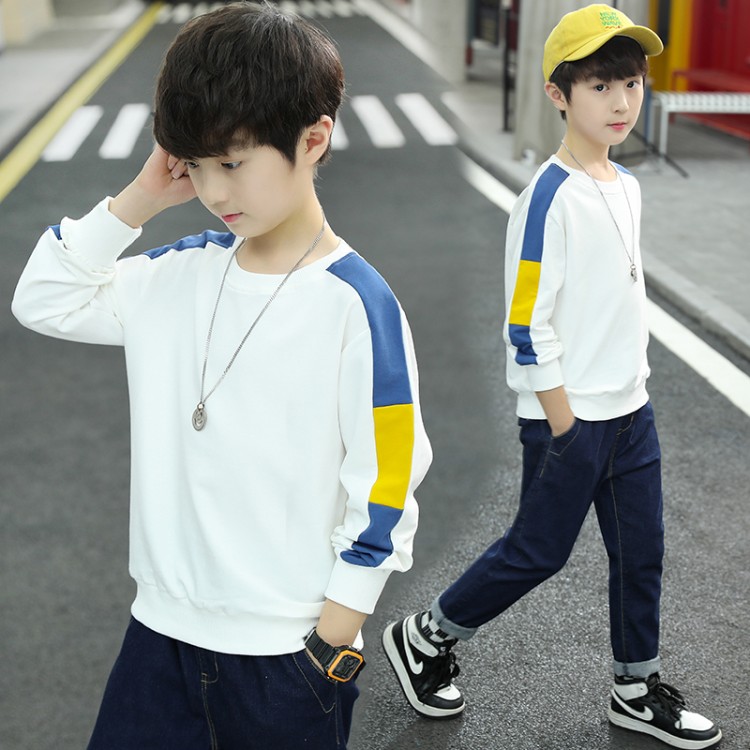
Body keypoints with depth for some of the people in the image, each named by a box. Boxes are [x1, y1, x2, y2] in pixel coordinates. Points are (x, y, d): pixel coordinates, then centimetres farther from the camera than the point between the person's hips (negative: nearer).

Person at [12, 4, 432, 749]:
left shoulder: (356, 305, -17)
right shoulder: (182, 273, 0)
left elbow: (385, 490, -14)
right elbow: (44, 301, 9)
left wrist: (331, 646, -10)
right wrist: (136, 200, -3)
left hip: (287, 652, -5)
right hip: (161, 629, 5)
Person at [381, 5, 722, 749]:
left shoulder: (625, 186, 7)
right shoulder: (550, 197, -18)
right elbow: (527, 327, -19)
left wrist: (630, 389, 14)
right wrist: (565, 425, -16)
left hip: (630, 410, 8)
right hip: (570, 418, -8)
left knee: (641, 550, 15)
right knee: (537, 551, 4)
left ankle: (637, 688, 32)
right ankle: (423, 639, 25)